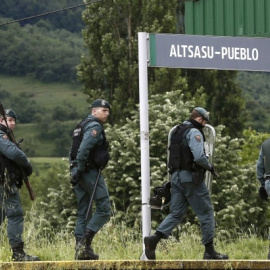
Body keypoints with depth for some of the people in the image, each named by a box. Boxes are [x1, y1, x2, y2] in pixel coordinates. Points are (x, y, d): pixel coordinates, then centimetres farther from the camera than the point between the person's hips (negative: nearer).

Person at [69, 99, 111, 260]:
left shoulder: (82, 126, 21)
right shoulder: (95, 127, -9)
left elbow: (74, 151, 20)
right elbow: (84, 149, -22)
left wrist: (75, 171, 15)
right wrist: (79, 170, -19)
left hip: (80, 174, 10)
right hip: (91, 172, -10)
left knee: (83, 212, 9)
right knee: (104, 209, -7)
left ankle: (80, 249, 7)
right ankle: (86, 241, -16)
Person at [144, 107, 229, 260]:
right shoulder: (194, 132, -11)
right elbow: (199, 156, -23)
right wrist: (210, 167, -5)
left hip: (177, 177, 8)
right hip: (191, 177, -8)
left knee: (176, 213, 5)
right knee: (206, 213, 2)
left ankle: (154, 239, -14)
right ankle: (210, 251, 3)